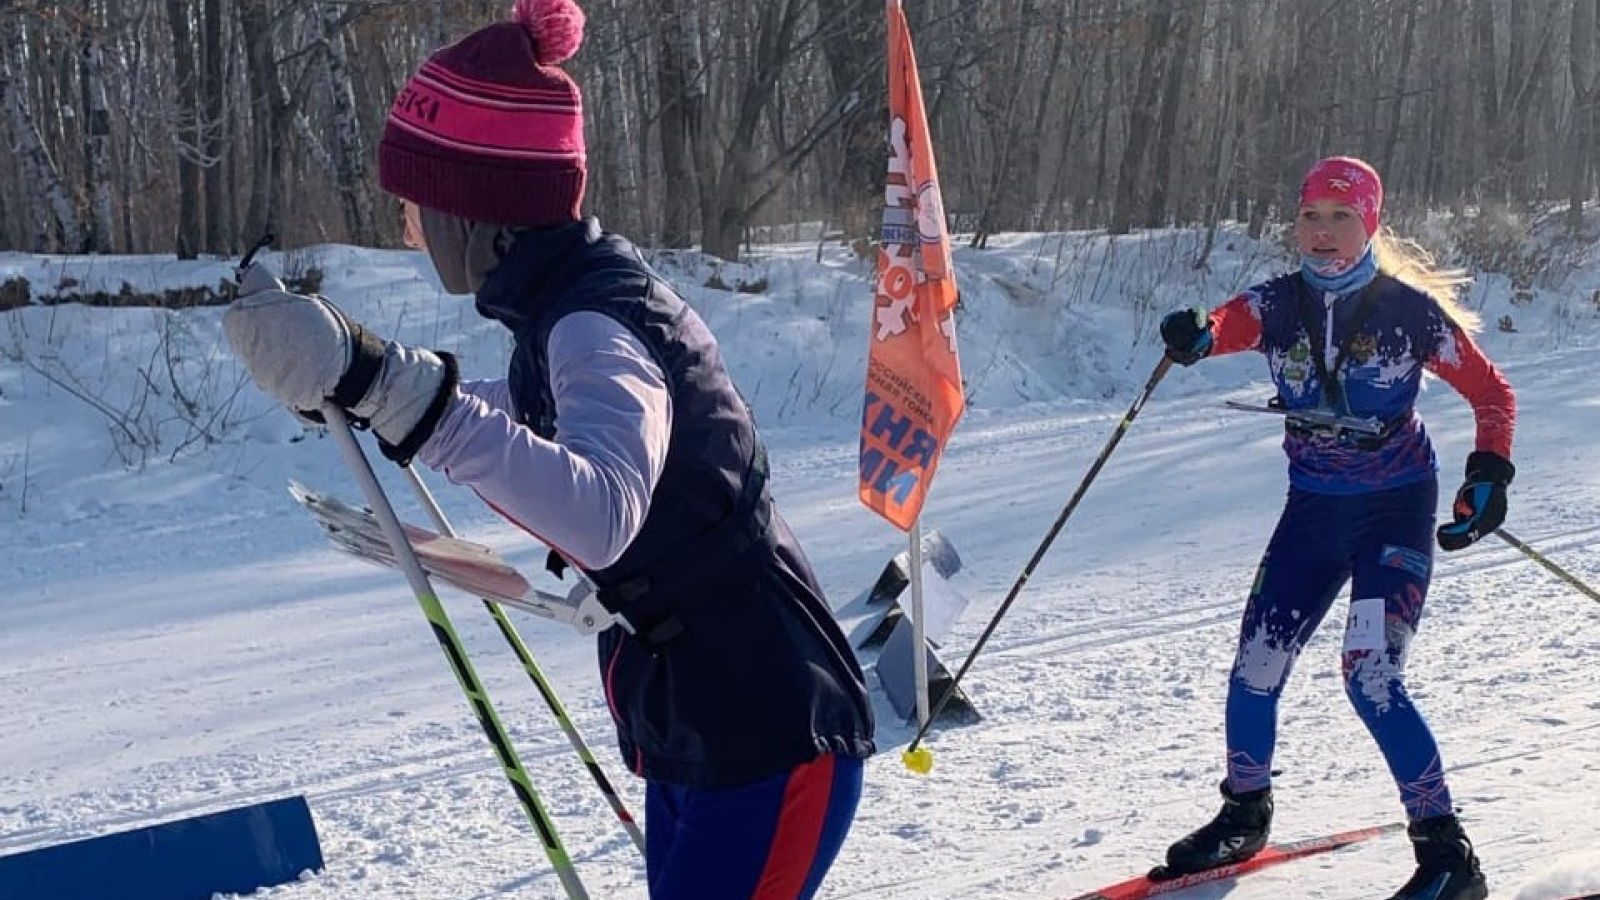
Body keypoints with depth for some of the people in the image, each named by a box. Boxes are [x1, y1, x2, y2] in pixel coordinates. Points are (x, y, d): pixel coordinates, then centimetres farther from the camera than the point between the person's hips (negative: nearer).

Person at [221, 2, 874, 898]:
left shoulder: (597, 325, -25)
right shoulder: (562, 306, 3)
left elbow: (601, 514, -46)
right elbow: (534, 424, 27)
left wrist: (390, 387, -51)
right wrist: (347, 372, 30)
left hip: (771, 734, -10)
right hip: (688, 732, 10)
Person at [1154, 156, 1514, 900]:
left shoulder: (1410, 308, -10)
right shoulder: (1278, 303, -3)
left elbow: (1491, 392, -2)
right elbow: (1225, 325, -23)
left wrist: (1488, 475, -17)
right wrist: (1194, 336, -47)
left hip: (1395, 513, -4)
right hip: (1312, 510, 4)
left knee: (1370, 678, -18)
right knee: (1254, 670, 2)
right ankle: (1244, 814, 29)